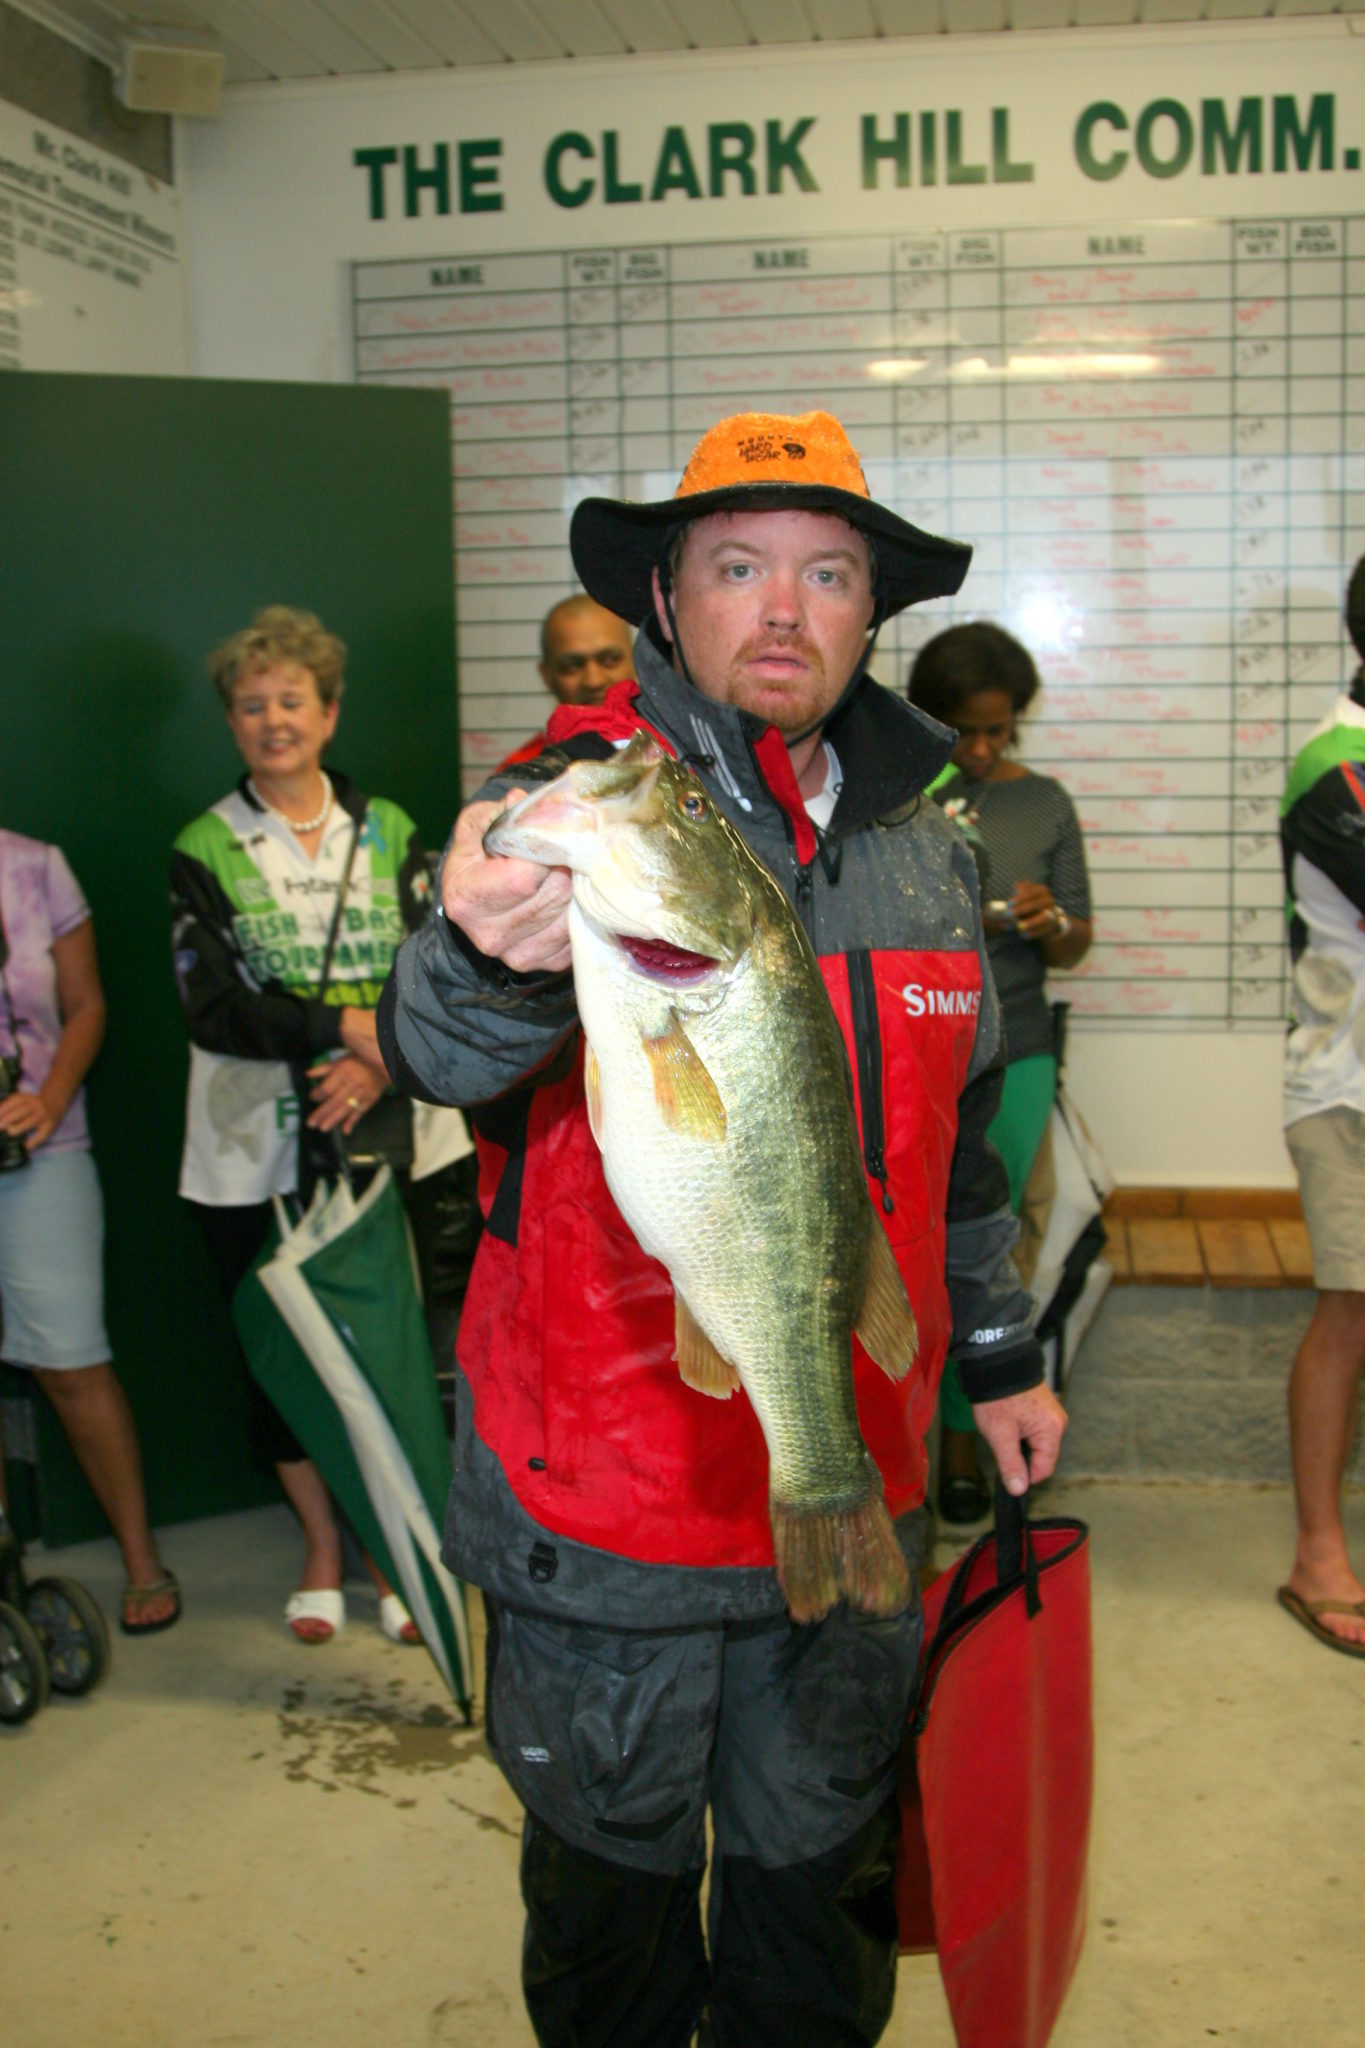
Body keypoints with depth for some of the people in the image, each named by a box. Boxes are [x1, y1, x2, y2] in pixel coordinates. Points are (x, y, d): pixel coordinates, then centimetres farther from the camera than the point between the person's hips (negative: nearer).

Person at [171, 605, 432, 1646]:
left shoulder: (388, 831, 6)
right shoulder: (206, 850, 1)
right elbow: (211, 1007, -9)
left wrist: (384, 1063, -19)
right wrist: (344, 1027, -19)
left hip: (380, 1136, 1)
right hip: (255, 1151, 0)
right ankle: (323, 1548, 28)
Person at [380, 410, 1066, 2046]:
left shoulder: (923, 846, 5)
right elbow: (441, 1052, -31)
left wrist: (997, 1352, 19)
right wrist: (497, 957, -53)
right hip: (607, 1501, -4)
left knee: (821, 1875, 22)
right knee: (616, 1882, 17)